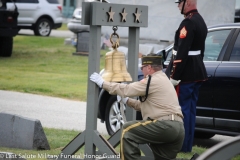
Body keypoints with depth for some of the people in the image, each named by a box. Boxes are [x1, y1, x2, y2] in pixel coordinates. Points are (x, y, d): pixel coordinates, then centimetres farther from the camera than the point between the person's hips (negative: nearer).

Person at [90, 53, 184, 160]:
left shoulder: (153, 80, -3)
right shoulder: (163, 80, 27)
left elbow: (126, 89, -3)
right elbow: (144, 105, 33)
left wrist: (102, 83, 6)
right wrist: (126, 100, 29)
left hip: (165, 125, -10)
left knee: (128, 130, -4)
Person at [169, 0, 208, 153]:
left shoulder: (188, 23, -18)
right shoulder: (201, 21, 13)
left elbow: (182, 53, -22)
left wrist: (174, 76, -20)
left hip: (186, 73, -10)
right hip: (197, 71, 10)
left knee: (182, 109, -4)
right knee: (190, 109, 12)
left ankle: (182, 145, -1)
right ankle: (188, 144, 17)